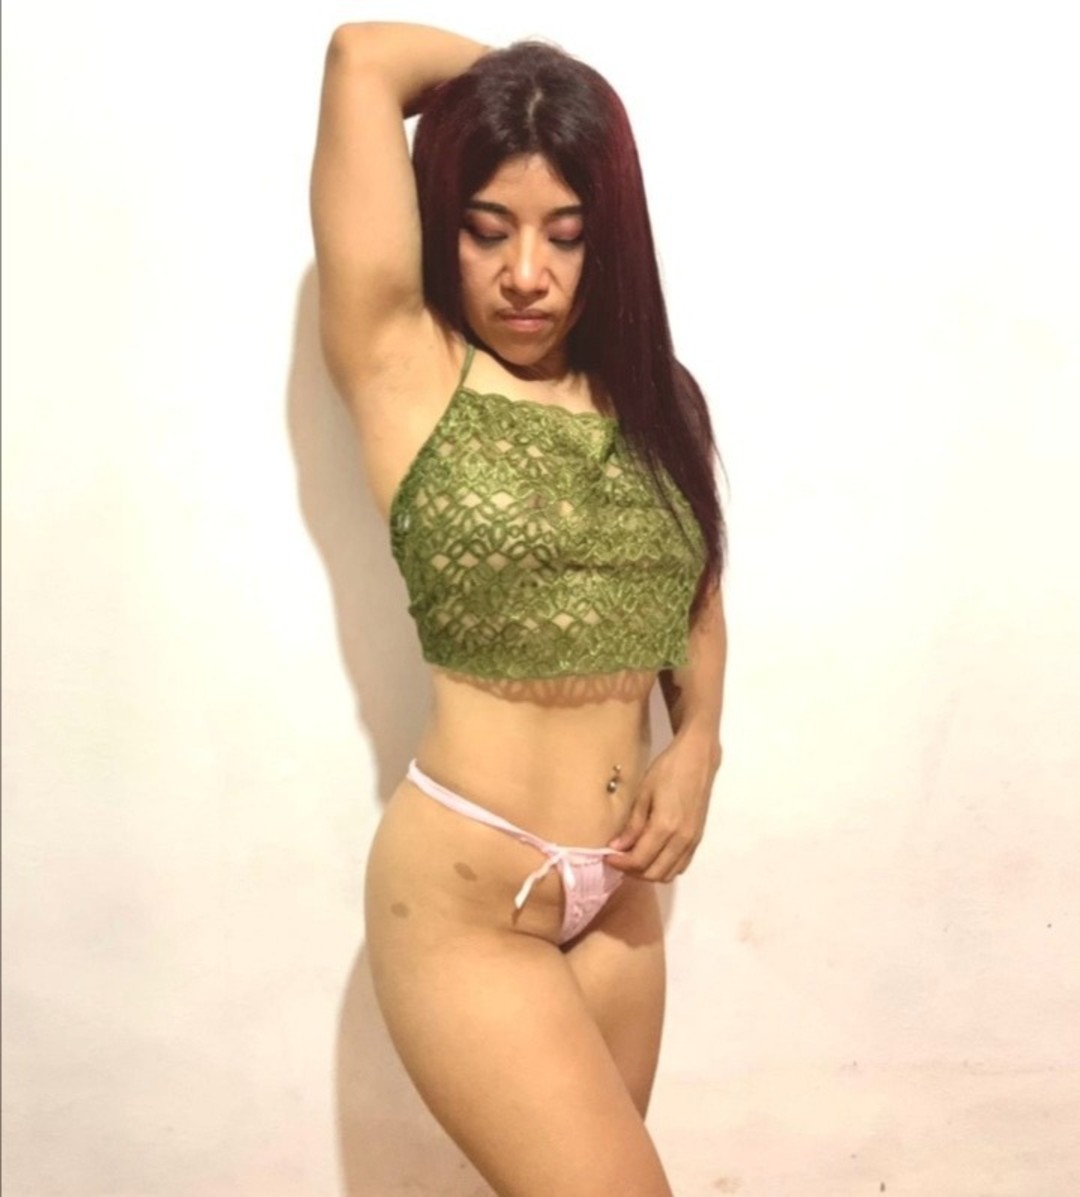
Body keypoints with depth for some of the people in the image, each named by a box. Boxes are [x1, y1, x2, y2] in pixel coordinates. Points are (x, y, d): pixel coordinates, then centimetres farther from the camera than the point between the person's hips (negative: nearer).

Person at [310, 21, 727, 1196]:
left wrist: (697, 742, 0)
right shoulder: (405, 365, -10)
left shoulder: (654, 396, 5)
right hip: (461, 892, -6)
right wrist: (504, 70, 4)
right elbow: (364, 56, -14)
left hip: (615, 886, 6)